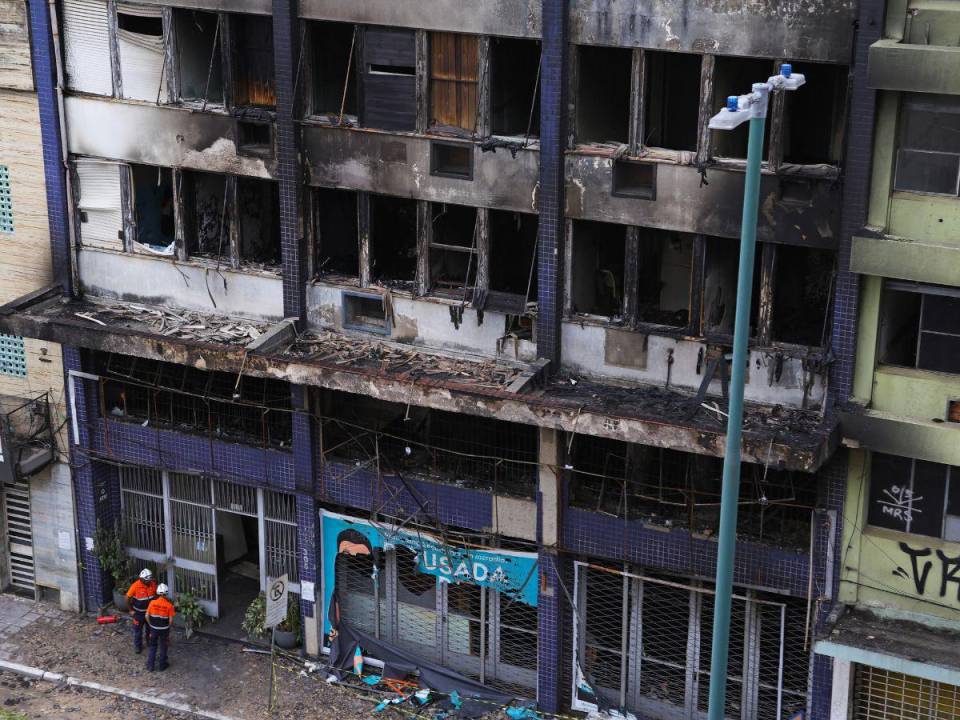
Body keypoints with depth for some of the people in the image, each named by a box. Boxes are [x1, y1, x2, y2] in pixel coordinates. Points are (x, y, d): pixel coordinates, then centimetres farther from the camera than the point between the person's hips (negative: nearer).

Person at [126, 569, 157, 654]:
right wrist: (131, 610, -9)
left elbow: (156, 595, 4)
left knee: (150, 628, 20)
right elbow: (127, 598, -13)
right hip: (139, 612, -3)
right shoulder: (135, 586, -26)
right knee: (138, 630, 10)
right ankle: (138, 646, 26)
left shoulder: (153, 584, -15)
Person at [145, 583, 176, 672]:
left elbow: (147, 616, -7)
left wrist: (151, 624, 10)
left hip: (154, 628, 2)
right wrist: (169, 627, 5)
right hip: (164, 629, -2)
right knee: (163, 647, 16)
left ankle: (150, 665, 21)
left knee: (152, 646, 18)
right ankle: (161, 665, 26)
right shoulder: (169, 605, -16)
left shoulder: (152, 602, -11)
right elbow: (171, 619, -14)